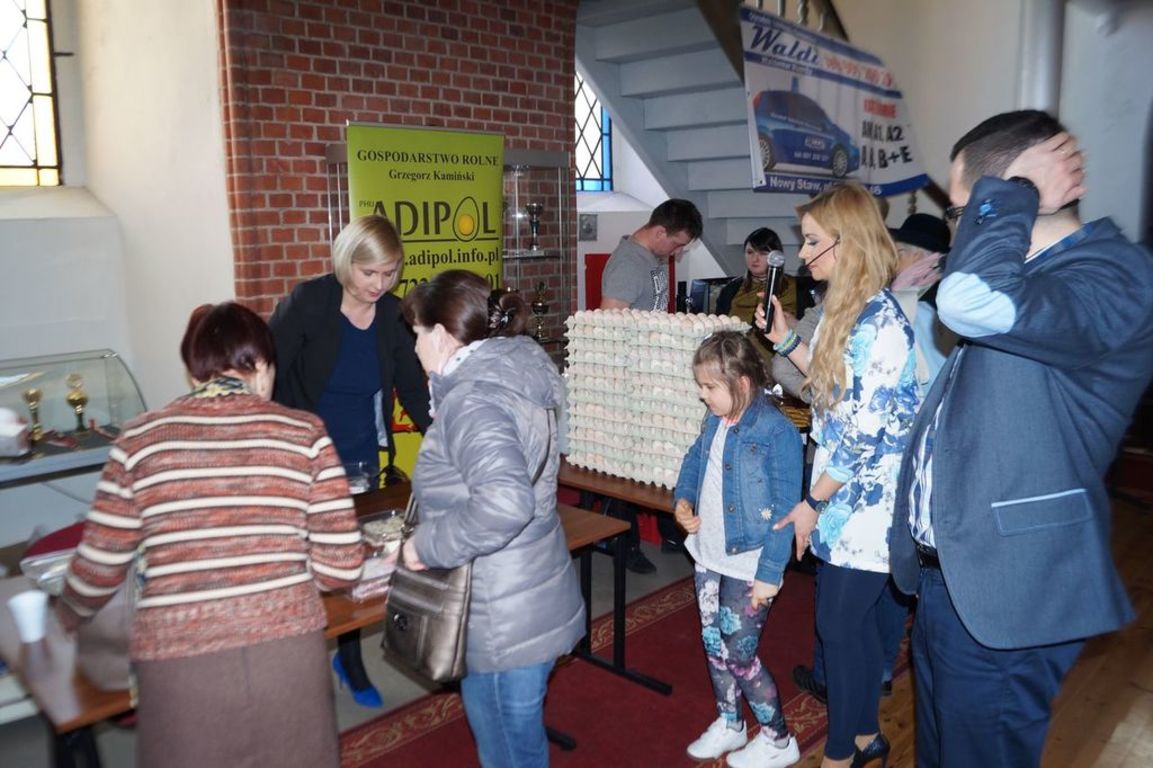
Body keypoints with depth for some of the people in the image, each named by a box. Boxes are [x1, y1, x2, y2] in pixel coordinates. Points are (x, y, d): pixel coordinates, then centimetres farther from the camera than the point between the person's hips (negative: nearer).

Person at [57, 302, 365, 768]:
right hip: (288, 652, 0)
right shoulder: (304, 433, -2)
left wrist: (69, 614, 29)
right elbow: (341, 568, -2)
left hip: (180, 664, 0)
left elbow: (98, 570, 7)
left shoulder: (141, 439, 1)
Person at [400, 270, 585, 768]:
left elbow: (504, 503, -36)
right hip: (531, 605, 9)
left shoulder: (472, 399, -23)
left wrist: (429, 545, -24)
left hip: (505, 624, -9)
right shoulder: (514, 373, 6)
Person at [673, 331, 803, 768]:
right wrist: (683, 499, 1)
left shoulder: (777, 432, -20)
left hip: (748, 564, -7)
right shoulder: (715, 421, 2)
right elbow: (694, 460, 20)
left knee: (739, 655, 2)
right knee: (714, 645, 18)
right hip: (708, 556, 7)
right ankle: (728, 724, 39)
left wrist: (769, 572, -19)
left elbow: (785, 510, -19)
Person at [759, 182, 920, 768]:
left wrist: (813, 502, -15)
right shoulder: (847, 309, 8)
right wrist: (786, 341, 8)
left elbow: (868, 432, -22)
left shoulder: (877, 319, -22)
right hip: (847, 497, 9)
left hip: (865, 502, -9)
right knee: (854, 620, 19)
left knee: (838, 624, 4)